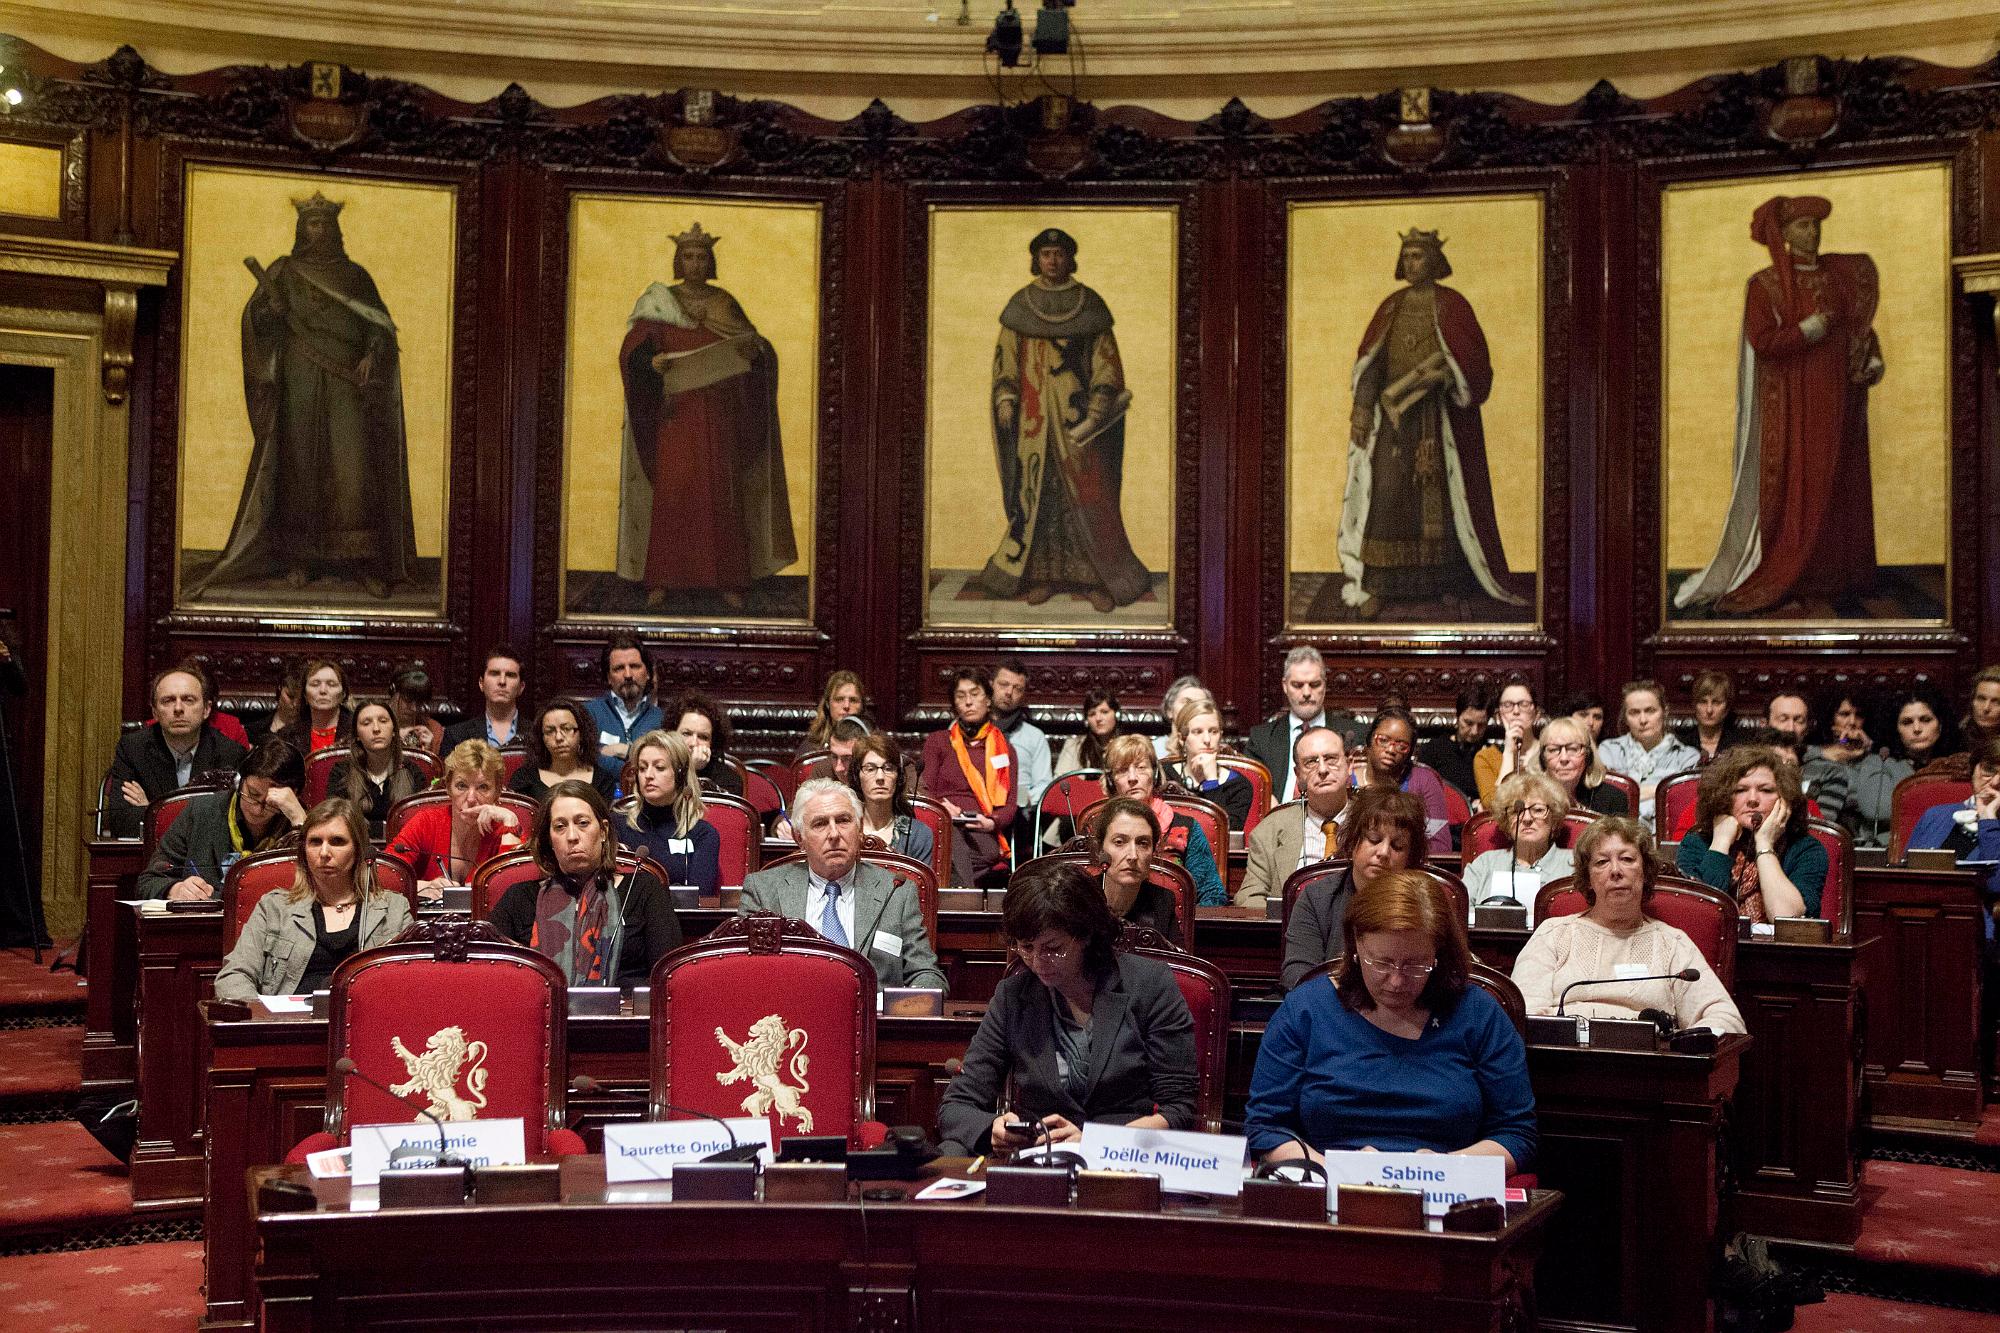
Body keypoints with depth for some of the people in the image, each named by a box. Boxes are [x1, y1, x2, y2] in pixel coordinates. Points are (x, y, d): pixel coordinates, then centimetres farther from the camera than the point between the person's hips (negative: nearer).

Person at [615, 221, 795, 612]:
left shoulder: (725, 304, 9)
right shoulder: (656, 302, 3)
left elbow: (761, 349, 3)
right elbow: (633, 349, -9)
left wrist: (753, 349, -21)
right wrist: (652, 362, -31)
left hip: (718, 417, 2)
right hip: (676, 414, -2)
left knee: (722, 492, -1)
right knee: (671, 491, -7)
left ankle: (728, 579, 4)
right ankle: (661, 579, -2)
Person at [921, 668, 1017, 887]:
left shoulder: (1003, 749, 25)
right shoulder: (937, 741, 25)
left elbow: (1011, 803, 14)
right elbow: (925, 790, 15)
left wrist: (992, 822, -11)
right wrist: (941, 806, -11)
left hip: (983, 834, 0)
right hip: (944, 826, 0)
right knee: (953, 839, -41)